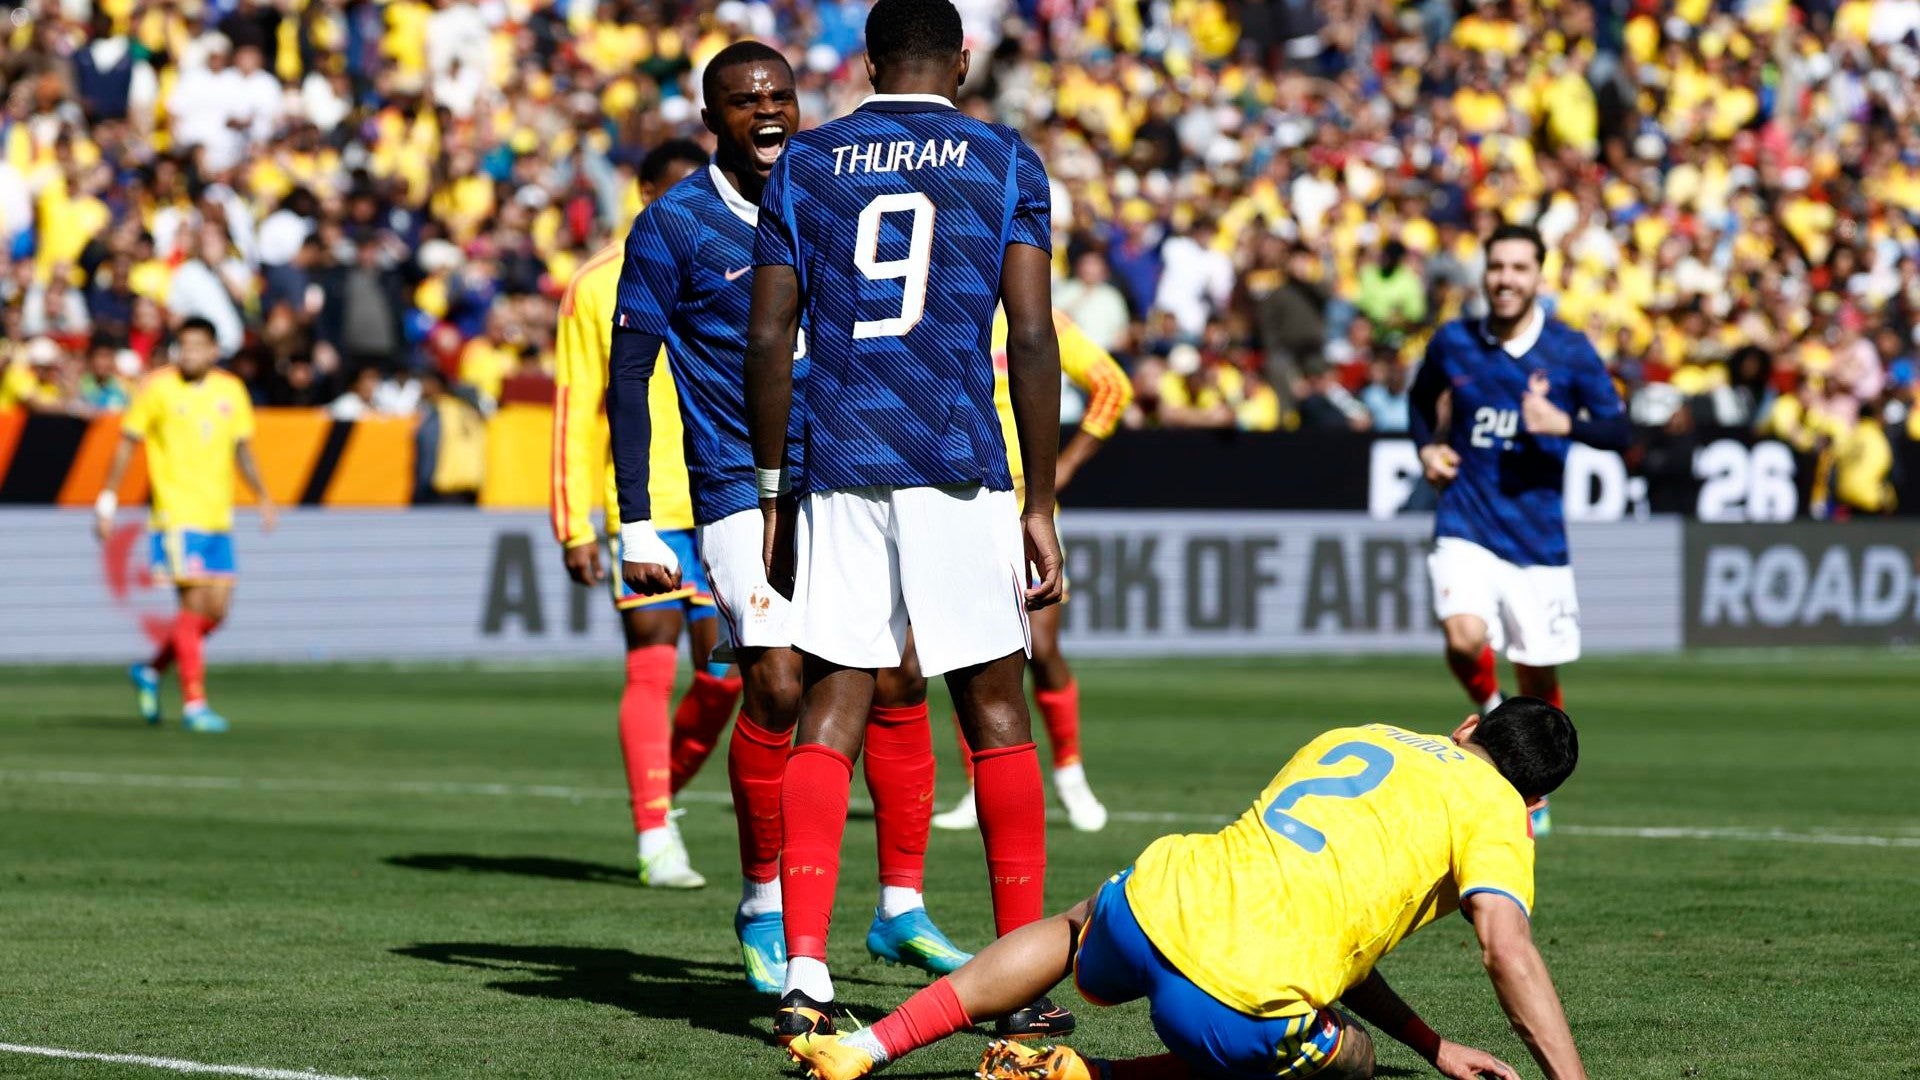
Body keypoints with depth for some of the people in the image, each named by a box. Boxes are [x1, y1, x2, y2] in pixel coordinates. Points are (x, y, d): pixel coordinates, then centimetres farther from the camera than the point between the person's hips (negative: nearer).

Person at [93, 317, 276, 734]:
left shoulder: (231, 391, 8)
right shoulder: (158, 388, -5)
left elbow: (242, 449, 17)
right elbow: (127, 444, 0)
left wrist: (263, 497, 7)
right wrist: (108, 500, -4)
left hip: (218, 518, 6)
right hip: (177, 515, -6)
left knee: (217, 610, 6)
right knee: (194, 603, -12)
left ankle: (151, 671, 26)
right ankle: (194, 704, -7)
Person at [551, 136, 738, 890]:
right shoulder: (598, 286, 2)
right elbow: (576, 412, 2)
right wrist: (574, 525, -4)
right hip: (642, 506, -3)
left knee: (722, 673, 2)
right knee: (651, 669, -9)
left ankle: (662, 793, 26)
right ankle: (655, 839, -6)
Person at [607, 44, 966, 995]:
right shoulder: (672, 226, -3)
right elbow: (630, 376, -2)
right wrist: (635, 527, -8)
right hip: (741, 492, -4)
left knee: (899, 682, -3)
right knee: (777, 686, -16)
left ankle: (901, 909, 8)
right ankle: (765, 908, 2)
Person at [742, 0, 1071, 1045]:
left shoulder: (803, 164, 10)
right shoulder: (1005, 163, 5)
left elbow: (768, 339, 6)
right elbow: (1032, 339, -2)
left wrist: (772, 494, 12)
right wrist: (1040, 506, 2)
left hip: (837, 467, 2)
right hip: (959, 471, -1)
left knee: (831, 711, 3)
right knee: (994, 710, 6)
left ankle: (805, 974, -6)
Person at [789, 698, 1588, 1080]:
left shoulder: (1353, 737, 29)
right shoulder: (1496, 811, 8)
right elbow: (1507, 950, -9)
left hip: (1161, 901, 7)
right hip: (1245, 1008, -7)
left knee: (1075, 923, 40)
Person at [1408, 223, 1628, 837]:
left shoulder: (1570, 351, -3)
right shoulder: (1453, 343, 2)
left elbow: (1617, 429, -2)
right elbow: (1422, 396, 23)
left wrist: (1565, 423, -20)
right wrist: (1427, 448, 5)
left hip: (1538, 536, 0)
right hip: (1467, 527, 0)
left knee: (1538, 673, 6)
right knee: (1465, 638, -26)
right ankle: (1490, 713, 7)